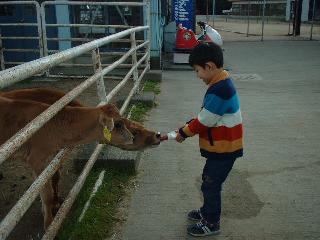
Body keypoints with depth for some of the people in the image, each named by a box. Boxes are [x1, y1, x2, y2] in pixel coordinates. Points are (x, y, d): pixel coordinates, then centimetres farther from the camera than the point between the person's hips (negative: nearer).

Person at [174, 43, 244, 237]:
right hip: (221, 146, 10)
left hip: (224, 149, -10)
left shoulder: (219, 90, -28)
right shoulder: (222, 82, 4)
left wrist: (184, 132, -8)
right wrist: (189, 126, 4)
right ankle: (207, 211, 42)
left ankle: (212, 224, 23)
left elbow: (204, 121, -22)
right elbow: (207, 116, 12)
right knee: (209, 180, 23)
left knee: (210, 185, 5)